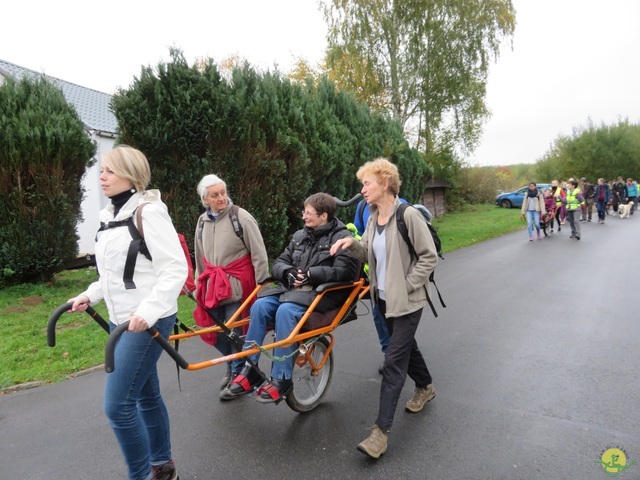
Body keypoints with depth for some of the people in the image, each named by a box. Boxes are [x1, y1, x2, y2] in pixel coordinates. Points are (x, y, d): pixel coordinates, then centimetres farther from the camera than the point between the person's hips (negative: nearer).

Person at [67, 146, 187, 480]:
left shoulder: (148, 211, -15)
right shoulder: (109, 216, 12)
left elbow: (175, 269, -21)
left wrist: (147, 311, -29)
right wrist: (90, 295, 11)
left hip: (149, 320, -9)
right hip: (122, 320, 9)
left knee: (117, 404, -7)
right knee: (146, 395, 18)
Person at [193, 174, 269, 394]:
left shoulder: (241, 217, -10)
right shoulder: (203, 221, 9)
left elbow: (259, 255, -9)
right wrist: (199, 286, 20)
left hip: (237, 285, -5)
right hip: (213, 285, 6)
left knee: (236, 332, -1)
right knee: (218, 333, 11)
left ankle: (240, 374, 21)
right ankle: (231, 368, 35)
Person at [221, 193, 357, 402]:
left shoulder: (342, 237, -2)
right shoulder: (300, 236, 16)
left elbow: (345, 271, -15)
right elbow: (279, 263, 16)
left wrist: (311, 274, -21)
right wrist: (288, 271, -8)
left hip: (321, 292, -6)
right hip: (291, 288, 6)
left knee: (286, 311, -32)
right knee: (260, 306, -21)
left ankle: (281, 379, -20)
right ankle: (249, 371, -11)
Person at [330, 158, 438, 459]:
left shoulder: (408, 216, -18)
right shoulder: (373, 218, 4)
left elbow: (429, 257, -15)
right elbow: (368, 254, 10)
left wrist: (406, 286, -17)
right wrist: (352, 244, -9)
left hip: (406, 300, -8)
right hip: (384, 297, 8)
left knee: (394, 361, -6)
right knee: (406, 346, 24)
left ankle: (381, 431, 1)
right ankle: (425, 387, 50)